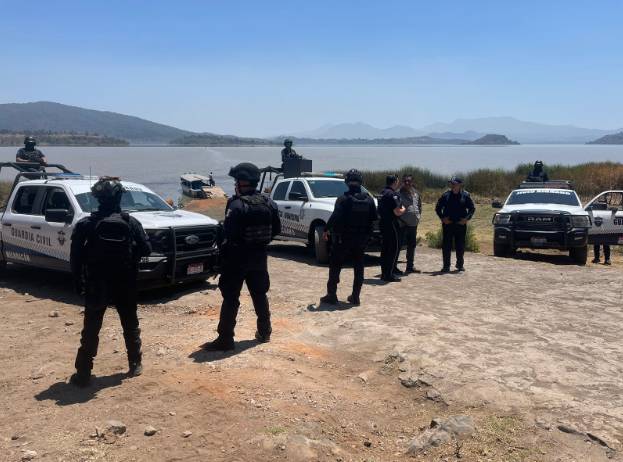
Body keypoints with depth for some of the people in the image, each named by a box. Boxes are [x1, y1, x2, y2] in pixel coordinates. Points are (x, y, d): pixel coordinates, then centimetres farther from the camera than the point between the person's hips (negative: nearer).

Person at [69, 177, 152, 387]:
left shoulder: (85, 224, -8)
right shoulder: (131, 222, -6)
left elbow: (76, 257, -6)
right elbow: (146, 249, -3)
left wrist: (78, 282, 4)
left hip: (96, 286, -1)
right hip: (125, 285, 1)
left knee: (91, 330, 6)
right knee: (130, 326, 17)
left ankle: (83, 373, 7)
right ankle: (135, 364, 23)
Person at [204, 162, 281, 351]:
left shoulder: (237, 204, -18)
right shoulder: (268, 203, 3)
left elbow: (228, 233, -23)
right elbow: (276, 229, 8)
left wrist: (223, 253, -7)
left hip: (238, 257, -6)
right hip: (259, 257, 6)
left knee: (230, 299, -1)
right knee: (260, 294, 19)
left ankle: (225, 339, 1)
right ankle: (264, 332, 28)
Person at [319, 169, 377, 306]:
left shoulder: (344, 199, -14)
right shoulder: (369, 199, 2)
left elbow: (335, 217, -18)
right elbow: (374, 218, 6)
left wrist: (326, 230, -6)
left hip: (343, 239, -4)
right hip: (361, 239, 4)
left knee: (335, 267, 6)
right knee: (359, 268, 12)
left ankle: (331, 295, 6)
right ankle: (355, 297, 14)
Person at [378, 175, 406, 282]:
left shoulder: (382, 193, 14)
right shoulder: (392, 194, -16)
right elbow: (397, 212, -21)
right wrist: (403, 209, -1)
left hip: (383, 224, 10)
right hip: (391, 225, -10)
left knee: (385, 248, 15)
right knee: (394, 248, -4)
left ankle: (384, 272, 22)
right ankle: (388, 274, -5)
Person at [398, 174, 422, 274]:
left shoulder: (416, 193, 13)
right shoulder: (399, 193, -8)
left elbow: (419, 206, 24)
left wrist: (418, 216, 11)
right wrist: (399, 219, -13)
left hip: (413, 223, 7)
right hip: (401, 224, -7)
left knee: (412, 245, 13)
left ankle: (410, 266, 23)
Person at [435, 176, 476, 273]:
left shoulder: (465, 195, 1)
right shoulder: (446, 195, 2)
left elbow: (472, 208, 6)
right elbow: (438, 208, 8)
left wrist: (467, 218, -7)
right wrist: (442, 218, -5)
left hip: (461, 224, 0)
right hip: (448, 224, 0)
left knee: (460, 246, 8)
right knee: (446, 246, -1)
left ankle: (460, 264, 25)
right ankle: (446, 266, 4)